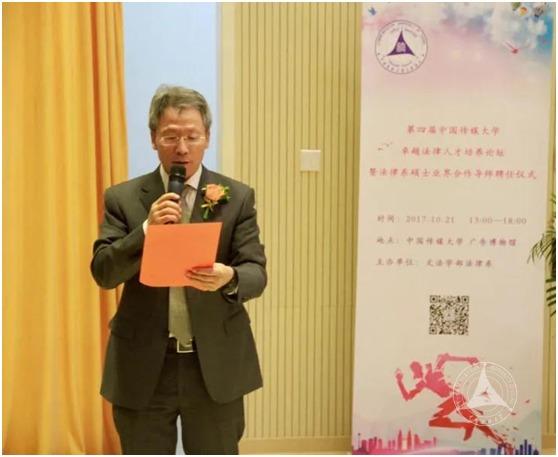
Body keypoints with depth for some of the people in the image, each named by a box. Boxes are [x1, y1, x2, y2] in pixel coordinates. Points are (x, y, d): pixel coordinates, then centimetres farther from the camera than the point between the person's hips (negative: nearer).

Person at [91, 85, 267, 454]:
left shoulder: (237, 197, -1)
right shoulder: (123, 198, 0)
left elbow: (256, 272, -7)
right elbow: (103, 272, -6)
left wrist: (229, 278, -30)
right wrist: (147, 229, -22)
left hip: (217, 363, 0)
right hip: (143, 365, 1)